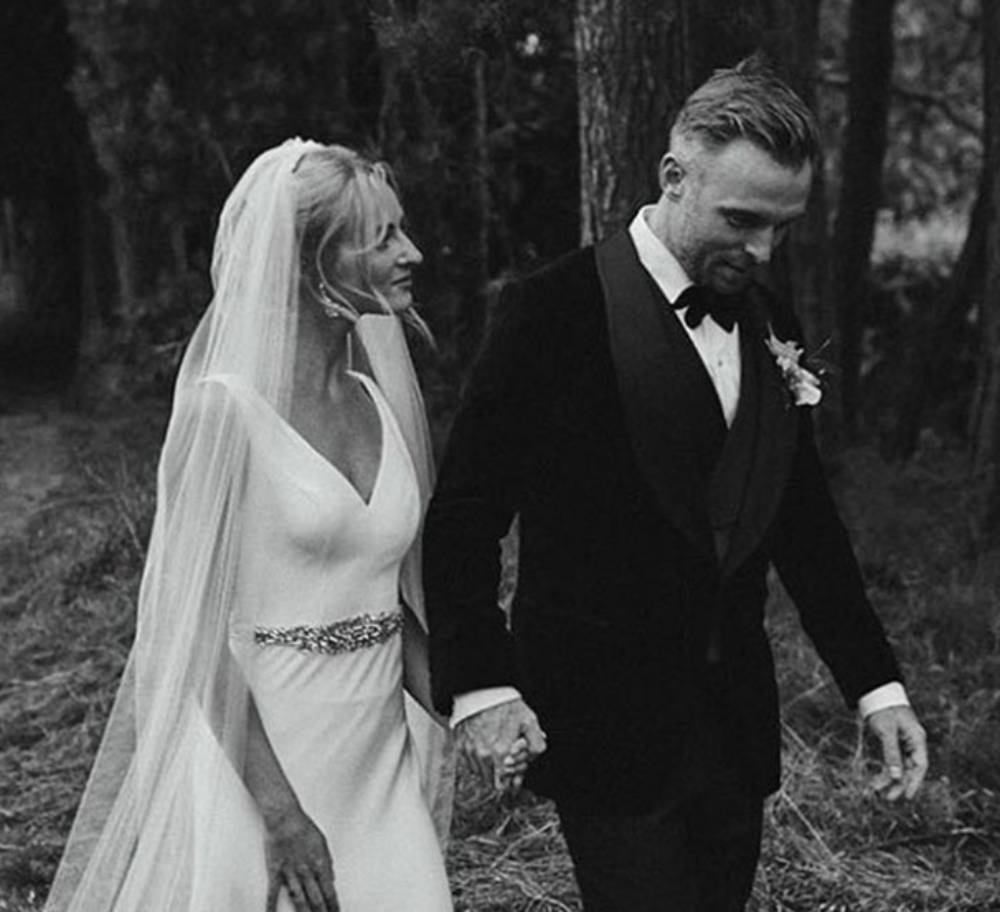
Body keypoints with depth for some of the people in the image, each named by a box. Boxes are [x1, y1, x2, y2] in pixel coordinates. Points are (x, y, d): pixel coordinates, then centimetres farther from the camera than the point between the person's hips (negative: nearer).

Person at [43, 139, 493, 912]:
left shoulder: (380, 400, 7)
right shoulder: (228, 405, -12)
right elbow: (197, 626, -13)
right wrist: (276, 805, -17)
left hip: (380, 754, 6)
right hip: (259, 753, -6)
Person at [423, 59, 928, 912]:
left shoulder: (771, 325, 8)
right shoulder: (555, 312, -11)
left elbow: (804, 517, 14)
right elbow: (464, 514, -10)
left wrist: (878, 686, 9)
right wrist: (480, 685, -18)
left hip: (736, 723, 6)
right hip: (606, 719, -6)